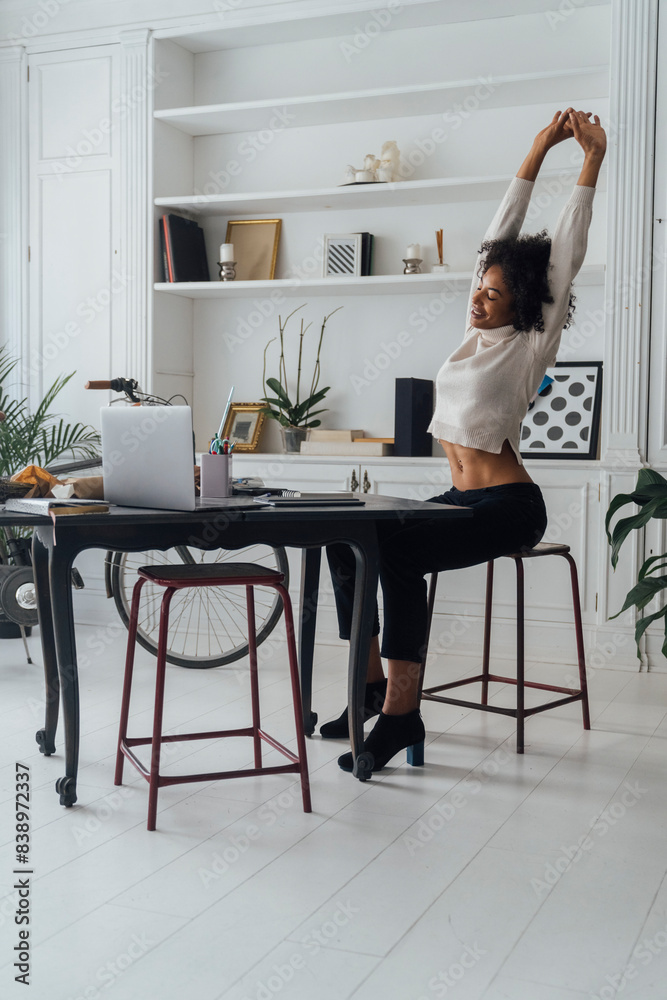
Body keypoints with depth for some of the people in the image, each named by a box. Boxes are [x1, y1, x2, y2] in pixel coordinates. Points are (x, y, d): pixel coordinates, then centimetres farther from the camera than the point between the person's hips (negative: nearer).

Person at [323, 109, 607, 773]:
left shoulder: (529, 346, -6)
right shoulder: (479, 334, 12)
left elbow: (565, 257, -9)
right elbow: (500, 237, 14)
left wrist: (592, 162, -6)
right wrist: (537, 151, 15)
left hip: (508, 507, -8)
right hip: (462, 497, 8)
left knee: (399, 552, -30)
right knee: (346, 541, -8)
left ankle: (401, 711, -24)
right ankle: (373, 684, -2)